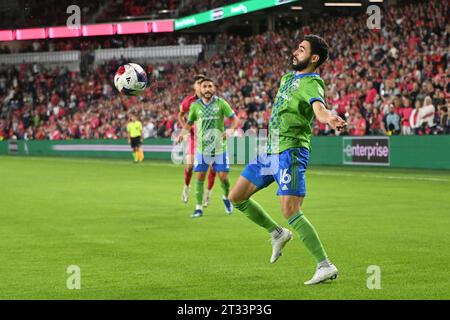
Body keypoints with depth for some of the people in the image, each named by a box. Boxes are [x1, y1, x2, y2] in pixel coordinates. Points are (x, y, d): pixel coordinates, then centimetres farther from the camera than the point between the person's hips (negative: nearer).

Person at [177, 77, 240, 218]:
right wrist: (182, 134, -5)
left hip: (219, 147, -1)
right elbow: (189, 123, 13)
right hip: (201, 147, 1)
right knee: (200, 177, -3)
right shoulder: (195, 106, 1)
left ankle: (226, 198, 29)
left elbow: (235, 119, -1)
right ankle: (199, 207, 4)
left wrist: (230, 130, -20)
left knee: (223, 176, -2)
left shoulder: (221, 103, -4)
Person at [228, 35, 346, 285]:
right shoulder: (288, 77, 15)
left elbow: (319, 108, -35)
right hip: (271, 151, 9)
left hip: (290, 151, -9)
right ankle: (277, 233, 27)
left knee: (291, 211, -19)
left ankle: (326, 266, -15)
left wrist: (330, 118, -56)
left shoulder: (312, 83, -13)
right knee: (236, 197, 11)